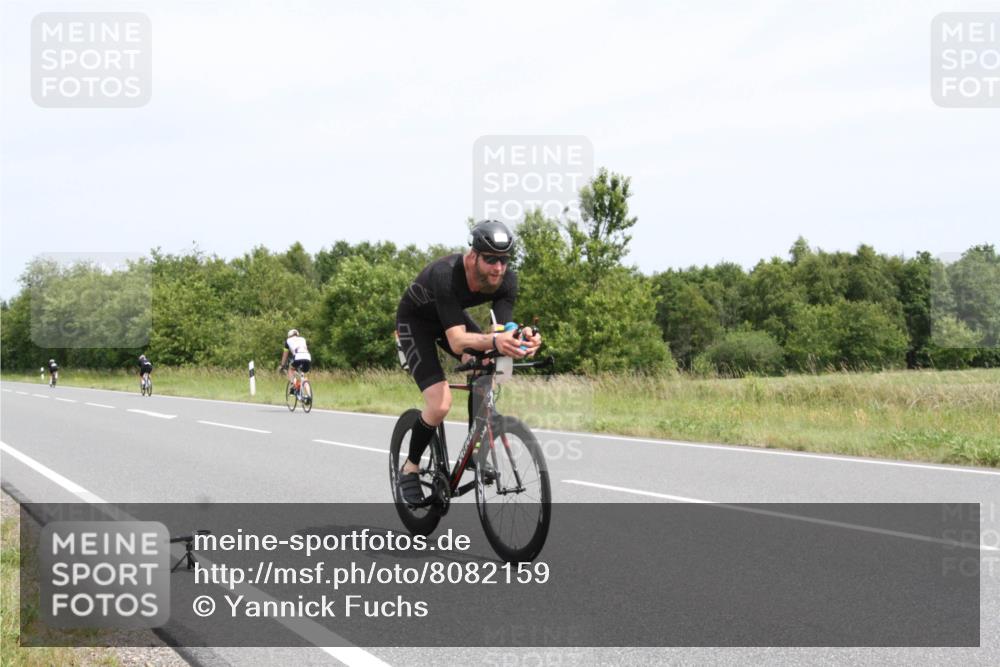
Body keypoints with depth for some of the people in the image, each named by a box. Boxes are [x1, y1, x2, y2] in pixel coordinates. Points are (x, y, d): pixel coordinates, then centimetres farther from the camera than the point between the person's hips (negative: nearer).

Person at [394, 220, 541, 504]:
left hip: (453, 314, 6)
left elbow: (502, 329, -31)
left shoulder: (507, 280, -25)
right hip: (415, 320, -6)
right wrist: (494, 341, -66)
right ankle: (410, 468, 4)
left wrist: (520, 339, -54)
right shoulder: (446, 275, -41)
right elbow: (457, 341, -47)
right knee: (440, 404, -20)